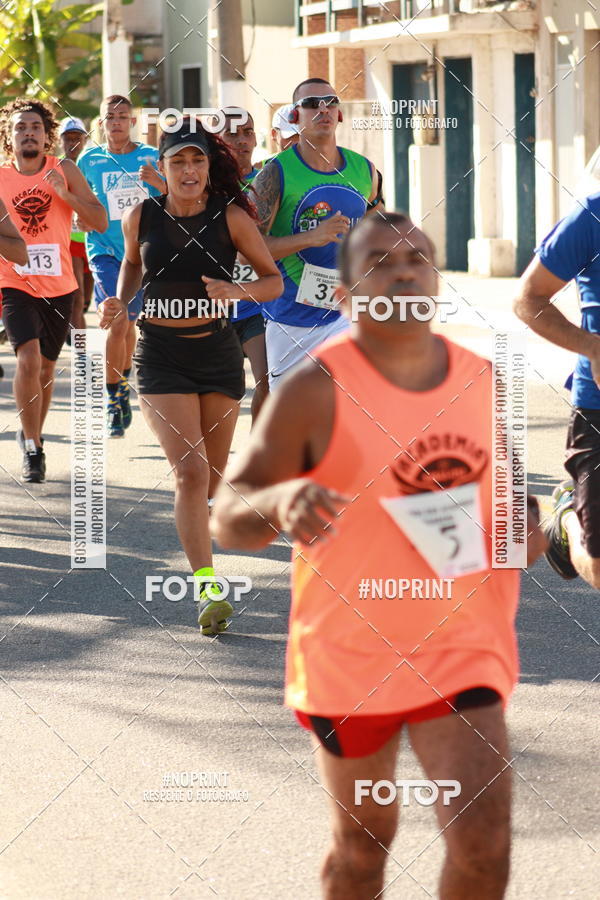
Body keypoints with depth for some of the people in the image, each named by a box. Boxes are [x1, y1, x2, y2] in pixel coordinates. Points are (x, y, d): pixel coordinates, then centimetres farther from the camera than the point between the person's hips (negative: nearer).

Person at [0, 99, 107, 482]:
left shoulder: (66, 171, -1)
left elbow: (101, 222, -5)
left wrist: (65, 194, -18)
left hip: (58, 286, 2)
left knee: (45, 365, 15)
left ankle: (33, 435, 36)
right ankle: (32, 448, -13)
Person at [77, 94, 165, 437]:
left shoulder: (152, 157, 3)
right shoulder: (90, 160, 2)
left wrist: (158, 182, -18)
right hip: (105, 250, -2)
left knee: (129, 323, 13)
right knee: (117, 322, -16)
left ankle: (123, 389, 36)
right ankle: (113, 402, -9)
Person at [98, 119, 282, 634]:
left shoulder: (231, 218, -7)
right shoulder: (141, 218, -3)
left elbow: (274, 280, -1)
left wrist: (237, 292, -21)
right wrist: (120, 302, 0)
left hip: (218, 353, 1)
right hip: (161, 358, -1)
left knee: (212, 473, 13)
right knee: (191, 470, -16)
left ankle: (193, 525, 48)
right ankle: (208, 589, -19)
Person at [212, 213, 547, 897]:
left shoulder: (483, 381, 2)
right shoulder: (317, 390, -13)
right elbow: (227, 519, -12)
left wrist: (523, 525, -3)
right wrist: (280, 502, -35)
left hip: (461, 649, 3)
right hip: (350, 654, -3)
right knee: (363, 843, 13)